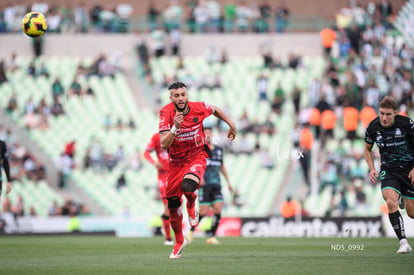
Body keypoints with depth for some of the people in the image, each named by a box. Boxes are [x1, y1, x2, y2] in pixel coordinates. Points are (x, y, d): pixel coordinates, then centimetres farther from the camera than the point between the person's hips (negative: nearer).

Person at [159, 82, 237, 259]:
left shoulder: (198, 108, -14)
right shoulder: (166, 113, -17)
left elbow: (215, 110, 12)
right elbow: (164, 144, -24)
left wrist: (231, 124, 16)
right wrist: (175, 127, -38)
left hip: (197, 157, -2)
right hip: (176, 162, 2)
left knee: (188, 186, -33)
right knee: (172, 204, 6)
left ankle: (192, 206, 5)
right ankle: (179, 241, 29)